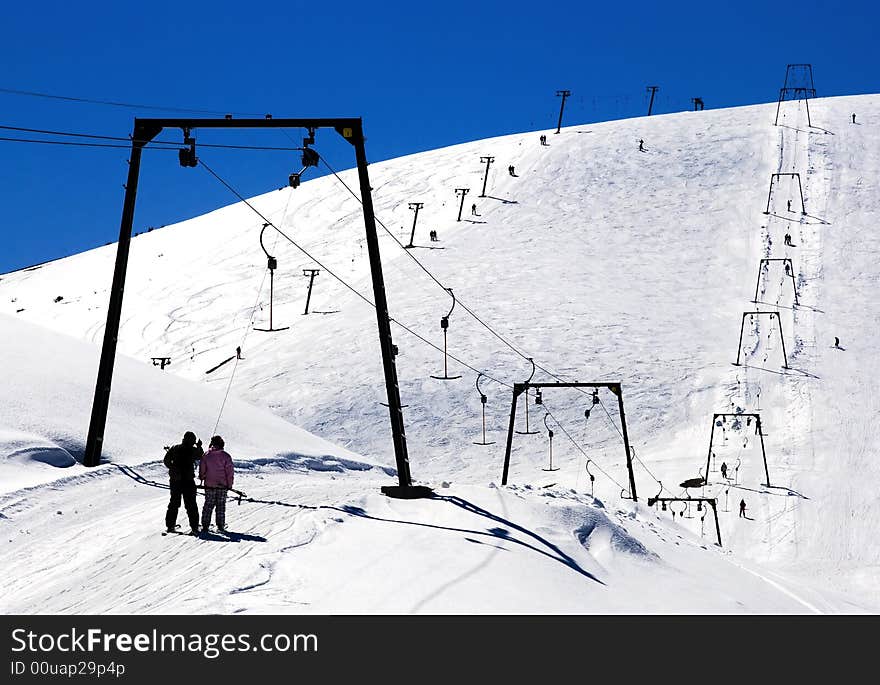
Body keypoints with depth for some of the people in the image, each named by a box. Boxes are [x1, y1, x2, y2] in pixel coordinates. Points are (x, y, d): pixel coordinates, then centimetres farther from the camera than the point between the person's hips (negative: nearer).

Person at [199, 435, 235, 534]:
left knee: (208, 505, 9)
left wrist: (202, 478, 20)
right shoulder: (226, 456, -7)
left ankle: (205, 526, 6)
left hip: (209, 485, 1)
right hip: (222, 485, -1)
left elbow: (202, 470, 3)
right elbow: (230, 471, -4)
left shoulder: (206, 455, -4)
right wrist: (229, 484, 6)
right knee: (221, 505, 8)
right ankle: (220, 526, 7)